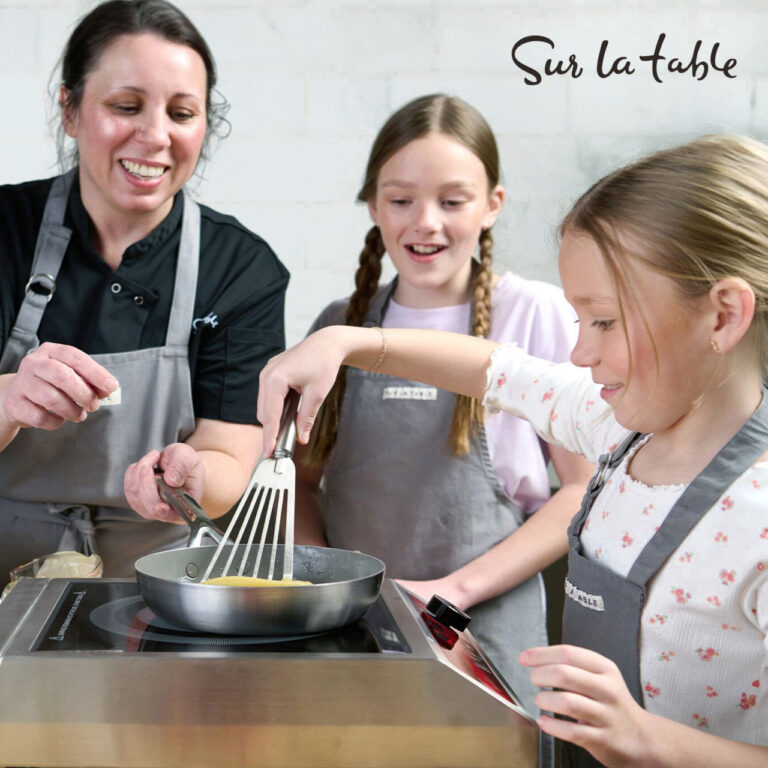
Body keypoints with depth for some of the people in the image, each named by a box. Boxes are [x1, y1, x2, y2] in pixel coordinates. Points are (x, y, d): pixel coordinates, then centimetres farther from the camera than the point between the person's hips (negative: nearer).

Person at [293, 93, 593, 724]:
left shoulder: (537, 315, -6)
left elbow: (584, 490, -6)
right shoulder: (341, 325, 5)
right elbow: (303, 478, 12)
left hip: (485, 628, -3)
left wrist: (456, 587, -12)